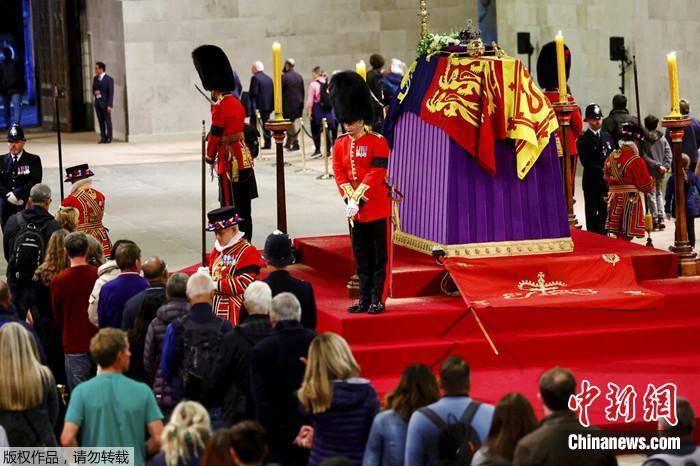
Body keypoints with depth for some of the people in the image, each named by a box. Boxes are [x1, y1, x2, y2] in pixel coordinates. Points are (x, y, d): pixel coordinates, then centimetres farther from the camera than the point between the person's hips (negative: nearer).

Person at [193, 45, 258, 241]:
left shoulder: (220, 107, -15)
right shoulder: (237, 103, 10)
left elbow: (215, 136, -11)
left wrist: (210, 157, 2)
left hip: (230, 164, -8)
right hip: (245, 160, 8)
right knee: (244, 211, 12)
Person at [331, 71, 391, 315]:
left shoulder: (378, 142, -8)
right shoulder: (340, 144, 7)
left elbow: (376, 174, -14)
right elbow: (339, 173, 2)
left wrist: (358, 200, -19)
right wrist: (349, 199, -13)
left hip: (377, 209, -5)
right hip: (355, 211, 5)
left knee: (379, 256, 2)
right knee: (362, 258, 10)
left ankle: (378, 299, 6)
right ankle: (364, 299, 16)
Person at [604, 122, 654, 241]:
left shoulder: (610, 158, 6)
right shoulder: (636, 161, -14)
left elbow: (607, 178, 16)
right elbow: (646, 186, -10)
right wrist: (651, 181, 12)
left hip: (613, 200, 7)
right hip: (630, 200, -7)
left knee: (616, 234, 11)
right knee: (626, 237, -3)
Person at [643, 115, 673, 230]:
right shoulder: (662, 138, 4)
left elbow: (645, 157, -17)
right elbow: (669, 153, 0)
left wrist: (658, 165, -14)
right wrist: (666, 166, -6)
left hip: (650, 172, -4)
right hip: (661, 173, 5)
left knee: (651, 195, 2)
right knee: (659, 193, 18)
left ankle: (655, 221, 0)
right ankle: (661, 219, 12)